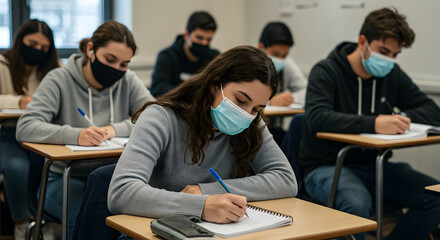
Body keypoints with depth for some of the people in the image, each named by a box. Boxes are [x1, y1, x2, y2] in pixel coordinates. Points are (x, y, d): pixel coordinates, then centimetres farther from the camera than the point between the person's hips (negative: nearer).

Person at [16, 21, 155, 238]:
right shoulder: (60, 80, -5)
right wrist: (76, 135, -34)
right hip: (65, 177, -3)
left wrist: (117, 129, -22)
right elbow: (25, 128, -17)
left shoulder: (127, 81, 6)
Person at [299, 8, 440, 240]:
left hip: (374, 166, 6)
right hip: (327, 166, -6)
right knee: (357, 203, -37)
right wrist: (373, 124, -37)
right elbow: (317, 118, -26)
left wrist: (403, 118, -15)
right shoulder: (326, 72, -8)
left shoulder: (393, 75, 10)